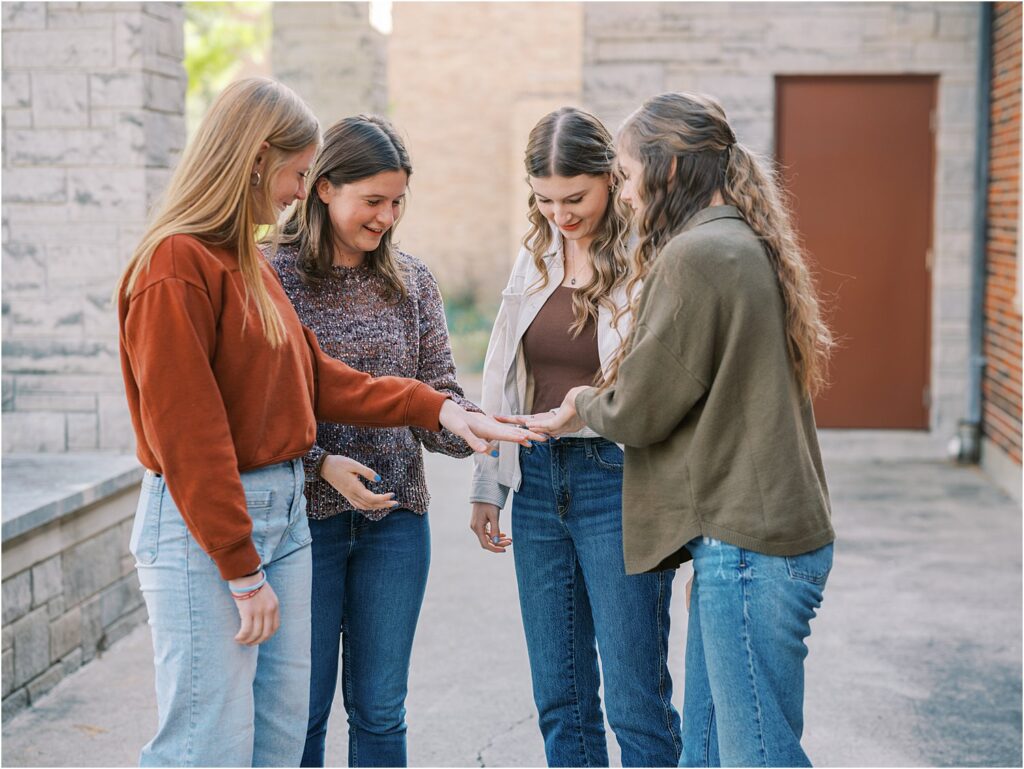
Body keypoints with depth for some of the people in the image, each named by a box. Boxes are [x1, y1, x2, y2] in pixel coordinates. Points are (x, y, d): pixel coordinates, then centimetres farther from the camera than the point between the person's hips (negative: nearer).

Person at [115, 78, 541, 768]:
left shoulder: (249, 260, 13)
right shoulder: (176, 265, -15)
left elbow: (315, 377, 16)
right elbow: (187, 433, -18)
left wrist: (436, 408, 9)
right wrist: (244, 573, -17)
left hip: (282, 512, 9)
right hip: (204, 526, -9)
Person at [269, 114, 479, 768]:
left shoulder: (412, 280, 8)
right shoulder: (274, 276, -6)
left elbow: (438, 389, 6)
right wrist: (322, 464, -20)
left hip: (397, 517, 4)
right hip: (307, 516, -4)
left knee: (382, 709, 12)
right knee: (302, 708, 7)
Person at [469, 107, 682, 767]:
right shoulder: (536, 259, 11)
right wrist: (488, 485, 15)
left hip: (618, 482, -6)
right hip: (537, 479, 6)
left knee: (635, 702, -2)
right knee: (560, 700, 12)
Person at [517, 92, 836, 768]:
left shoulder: (695, 255, -14)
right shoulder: (748, 245, 15)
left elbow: (640, 409, -10)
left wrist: (582, 406, 10)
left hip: (746, 543, -10)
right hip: (745, 532, 10)